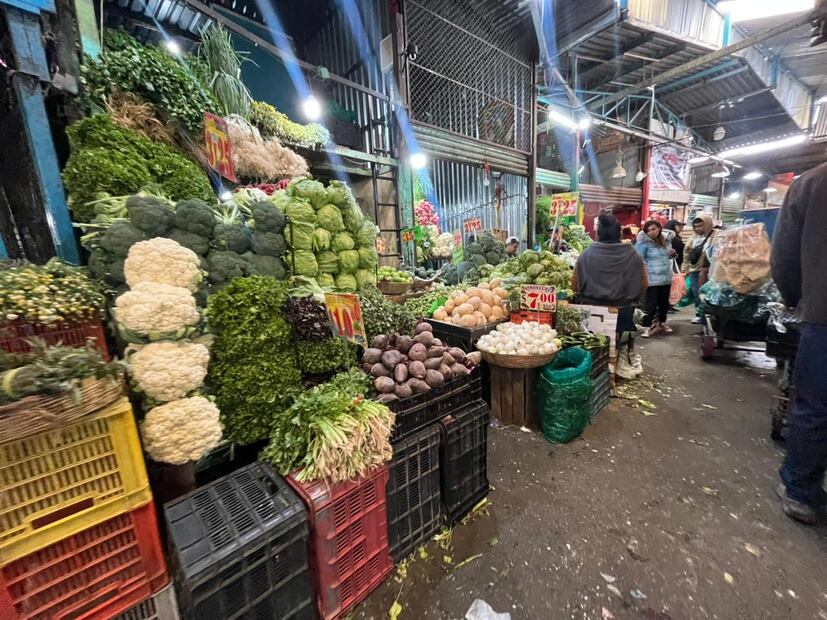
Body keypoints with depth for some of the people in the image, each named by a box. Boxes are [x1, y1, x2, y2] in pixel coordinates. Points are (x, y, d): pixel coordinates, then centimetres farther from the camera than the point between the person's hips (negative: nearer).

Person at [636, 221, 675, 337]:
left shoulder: (666, 240, 8)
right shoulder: (643, 243, -13)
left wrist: (671, 254, 3)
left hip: (666, 278, 7)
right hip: (651, 279, -7)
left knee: (664, 302, 18)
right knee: (651, 304, -6)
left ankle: (662, 323, 35)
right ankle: (646, 327, 2)